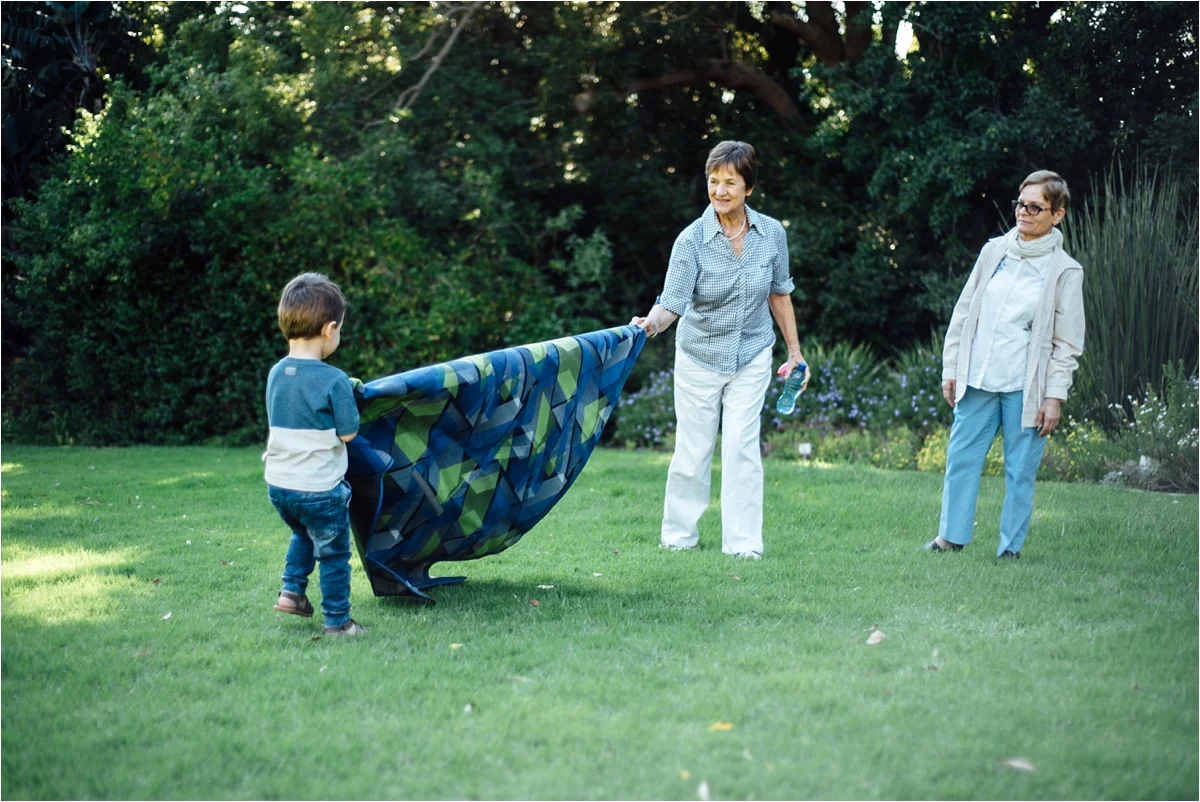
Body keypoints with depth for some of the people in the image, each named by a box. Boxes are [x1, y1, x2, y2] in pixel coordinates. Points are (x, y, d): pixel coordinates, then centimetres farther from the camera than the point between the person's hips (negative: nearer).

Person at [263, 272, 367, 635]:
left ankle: (291, 591, 26)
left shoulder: (276, 374, 1)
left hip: (279, 485, 6)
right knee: (334, 554, 11)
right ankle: (337, 620, 19)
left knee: (303, 534, 33)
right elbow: (347, 433, -15)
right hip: (320, 489, -6)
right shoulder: (334, 381, -19)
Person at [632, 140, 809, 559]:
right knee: (692, 450, 5)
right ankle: (678, 536, 20)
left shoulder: (772, 234, -7)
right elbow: (672, 302, -21)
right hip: (699, 356, -1)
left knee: (742, 447, -4)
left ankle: (742, 543, 3)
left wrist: (795, 352, 8)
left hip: (751, 356, 1)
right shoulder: (692, 239, -16)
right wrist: (651, 322, -43)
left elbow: (779, 296, 5)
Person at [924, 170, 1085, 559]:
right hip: (978, 381, 4)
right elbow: (963, 313, 12)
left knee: (1020, 469, 3)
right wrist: (950, 368, 9)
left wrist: (1055, 395, -8)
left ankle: (1010, 547, 14)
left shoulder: (1065, 271, -2)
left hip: (1025, 388, -3)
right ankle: (951, 536, 19)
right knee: (961, 457, 6)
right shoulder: (993, 251, 8)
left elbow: (1068, 343, -2)